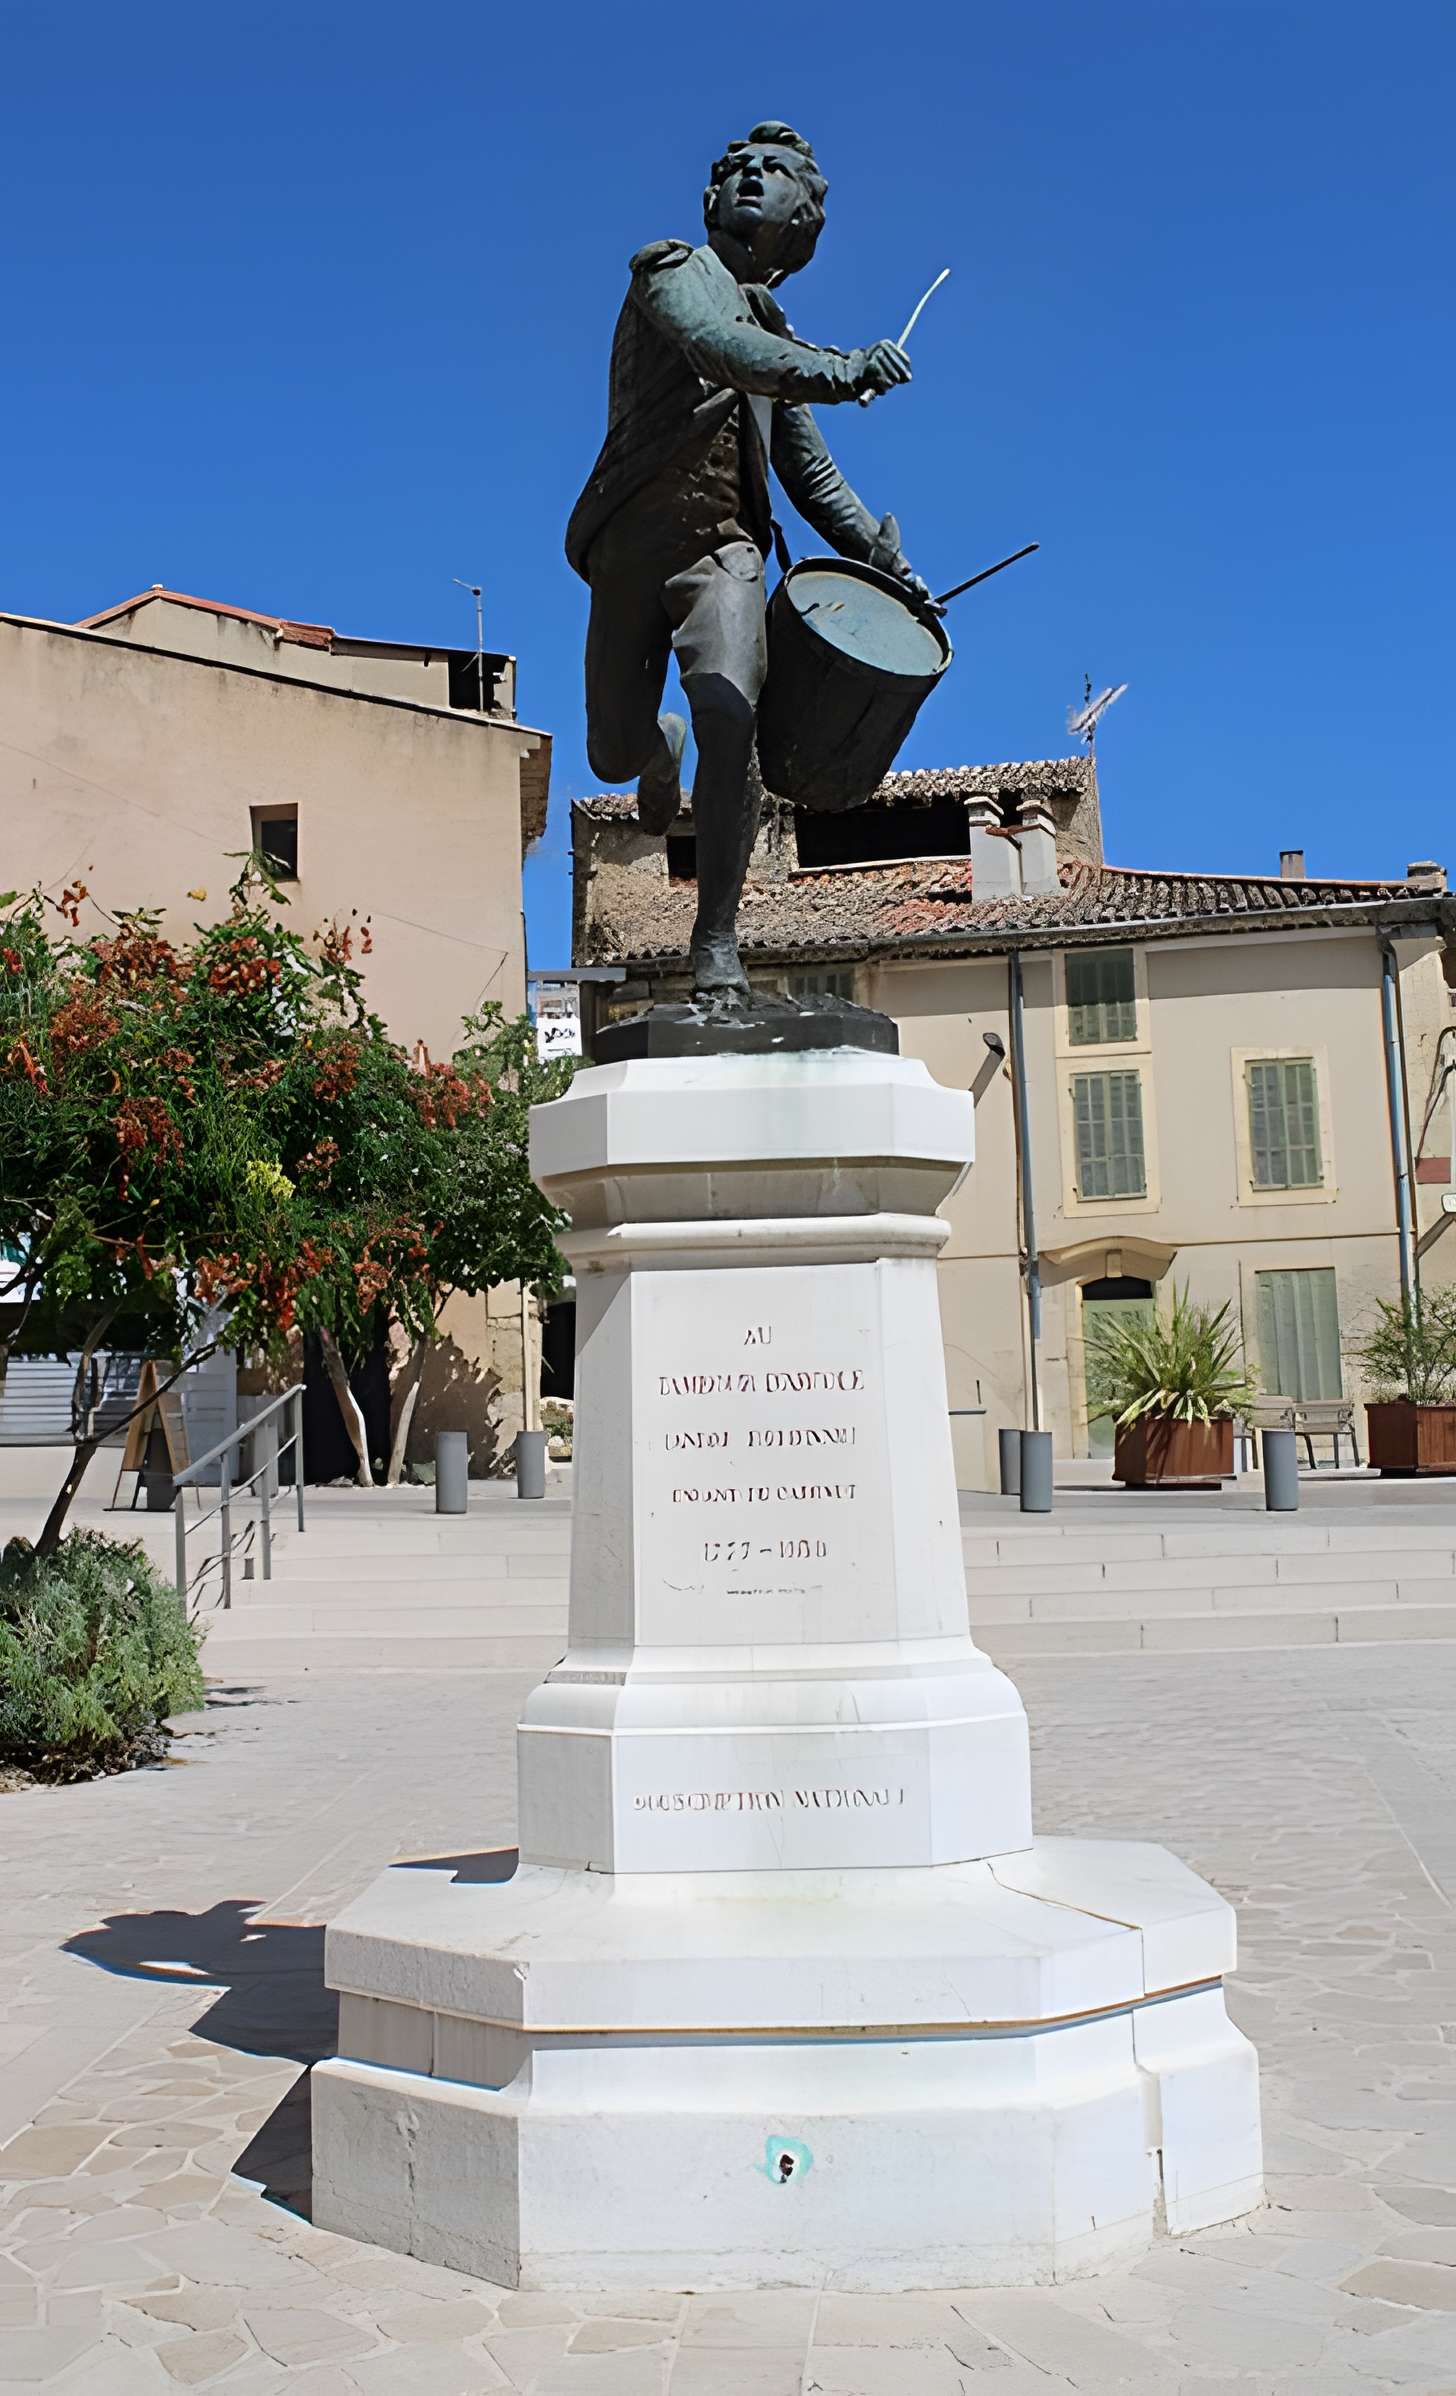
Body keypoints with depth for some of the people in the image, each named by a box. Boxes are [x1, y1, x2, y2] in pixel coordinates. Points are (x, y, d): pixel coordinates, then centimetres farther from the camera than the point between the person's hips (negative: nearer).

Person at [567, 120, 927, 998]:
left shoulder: (776, 339, 21)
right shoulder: (673, 271, 5)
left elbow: (814, 478, 26)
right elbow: (717, 349, -19)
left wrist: (887, 561, 14)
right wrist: (843, 370, -32)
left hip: (726, 549, 2)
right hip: (634, 544, -2)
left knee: (730, 714, -25)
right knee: (615, 754, -1)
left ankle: (718, 940, -21)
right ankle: (664, 745, 41)